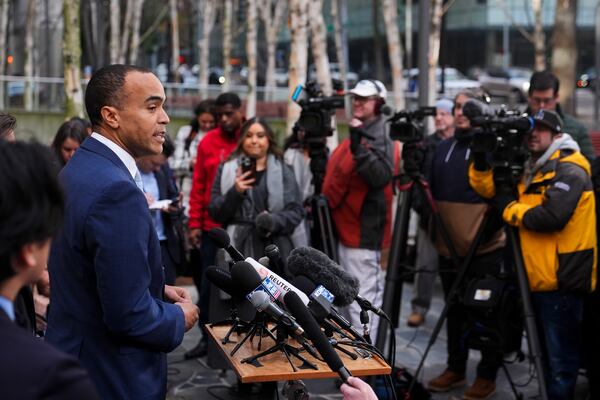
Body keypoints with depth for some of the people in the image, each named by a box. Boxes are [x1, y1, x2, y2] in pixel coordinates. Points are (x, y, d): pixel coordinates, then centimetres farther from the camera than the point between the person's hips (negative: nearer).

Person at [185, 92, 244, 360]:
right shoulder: (208, 142, 2)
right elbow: (198, 186, 4)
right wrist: (194, 224, 0)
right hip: (213, 227, 2)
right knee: (208, 284, 7)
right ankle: (207, 338, 18)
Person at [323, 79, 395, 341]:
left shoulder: (378, 137, -12)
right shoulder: (356, 134, 15)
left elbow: (381, 177, -29)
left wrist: (359, 148, -35)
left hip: (364, 231, -10)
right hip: (348, 227, 10)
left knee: (363, 298, -9)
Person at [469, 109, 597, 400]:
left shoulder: (570, 171, -11)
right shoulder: (533, 171, 17)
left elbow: (552, 217, -25)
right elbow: (491, 190, 15)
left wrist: (510, 209, -12)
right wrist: (480, 163, -3)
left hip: (561, 281, -9)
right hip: (540, 280, 9)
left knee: (561, 362, -4)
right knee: (549, 357, 18)